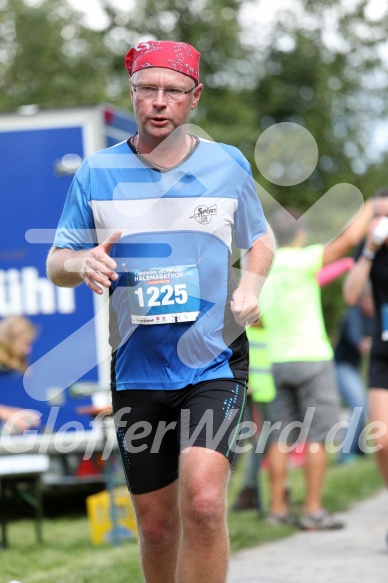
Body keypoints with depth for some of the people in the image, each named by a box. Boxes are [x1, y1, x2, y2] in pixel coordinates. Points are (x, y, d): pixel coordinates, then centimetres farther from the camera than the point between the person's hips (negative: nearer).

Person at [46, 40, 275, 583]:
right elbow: (56, 263, 7)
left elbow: (260, 239, 19)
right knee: (157, 527, 8)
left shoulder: (229, 165, 4)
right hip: (137, 371, 2)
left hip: (215, 363, -1)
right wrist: (82, 263, -17)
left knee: (203, 500, -23)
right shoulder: (96, 173, 2)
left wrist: (252, 284, -2)